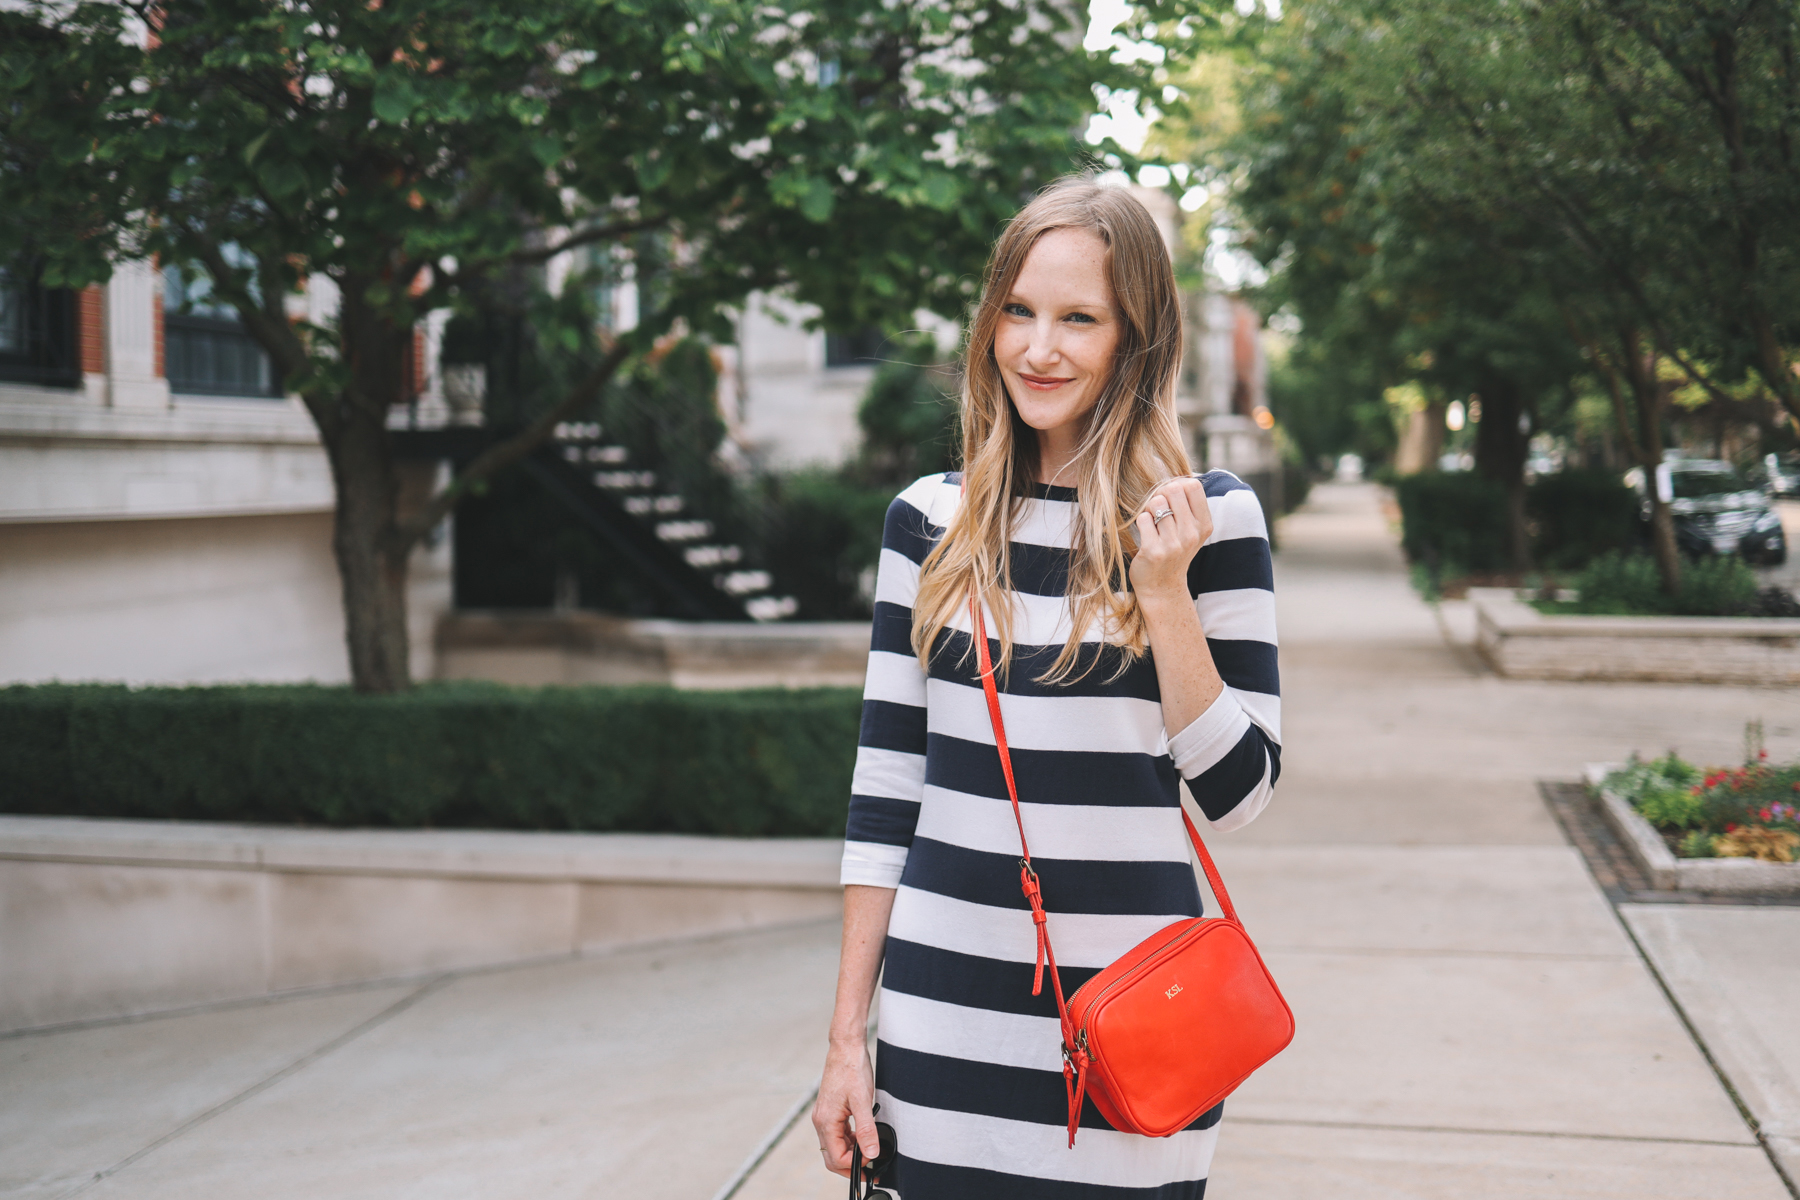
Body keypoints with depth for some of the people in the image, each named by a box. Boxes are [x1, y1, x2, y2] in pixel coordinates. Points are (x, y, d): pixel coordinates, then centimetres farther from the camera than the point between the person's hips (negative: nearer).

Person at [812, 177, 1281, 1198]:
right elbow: (886, 781, 6)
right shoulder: (931, 519, 4)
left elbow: (1240, 790, -4)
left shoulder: (1210, 519, -3)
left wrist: (1164, 590, -14)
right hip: (945, 1011, 2)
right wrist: (849, 1035, 5)